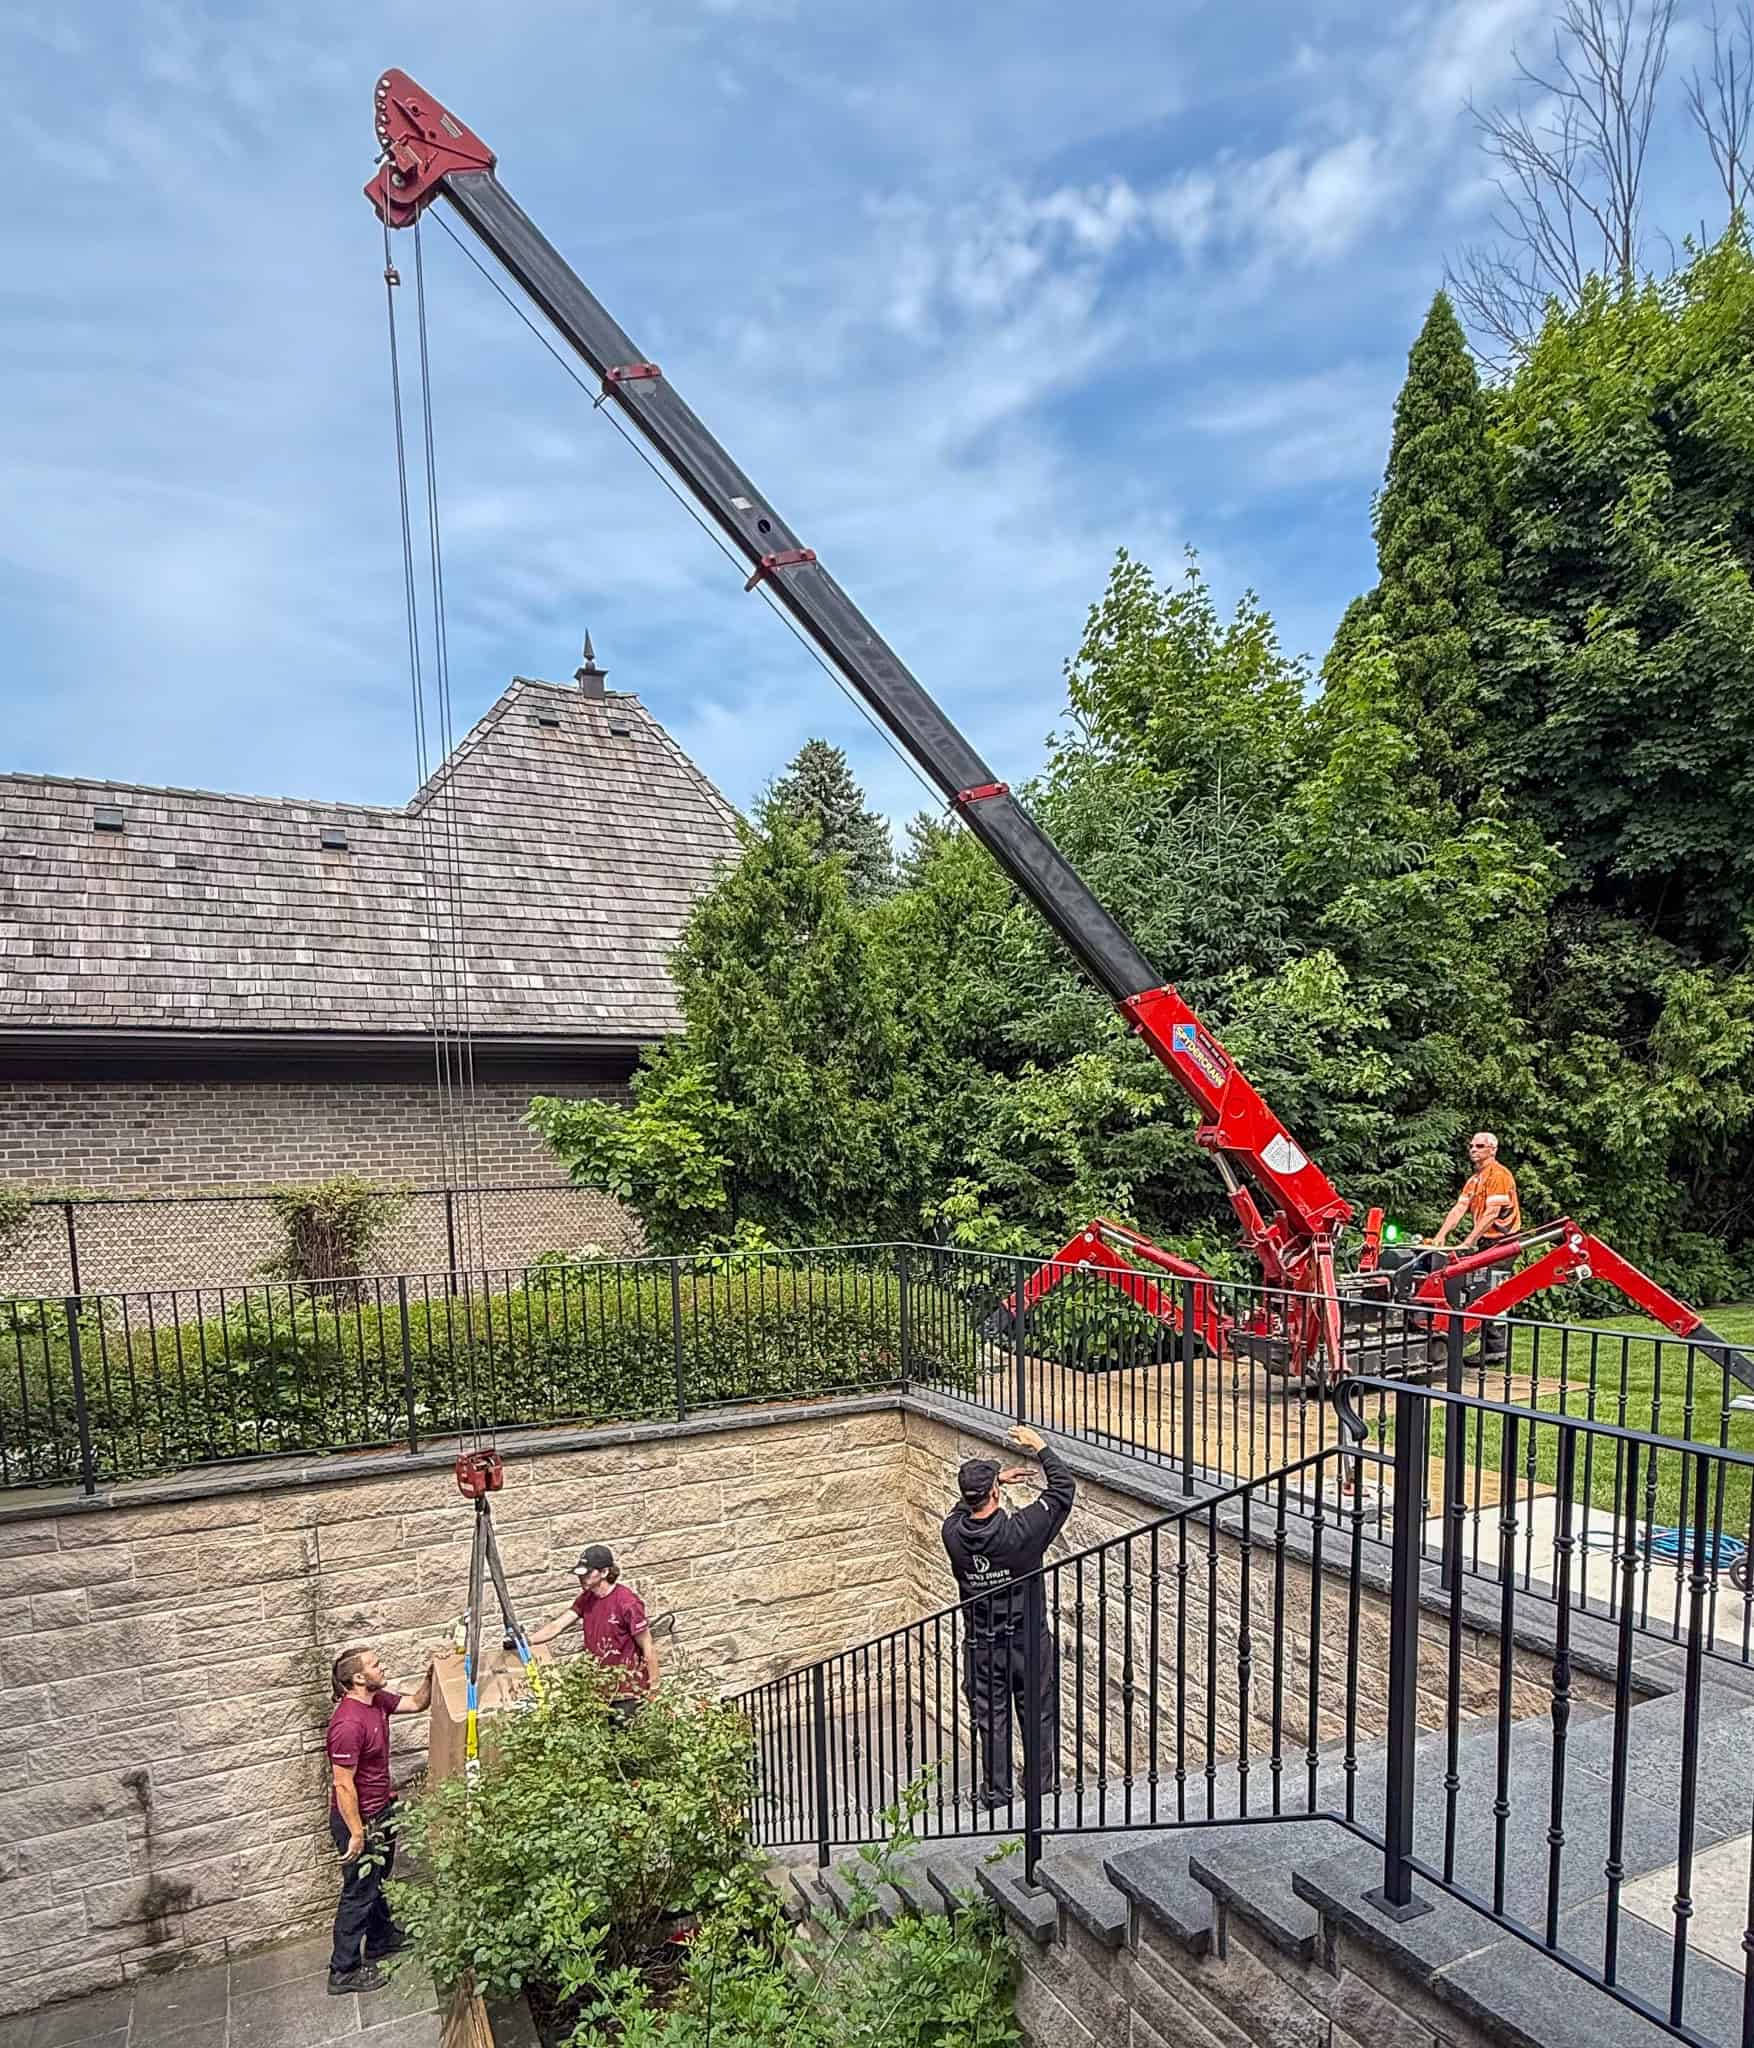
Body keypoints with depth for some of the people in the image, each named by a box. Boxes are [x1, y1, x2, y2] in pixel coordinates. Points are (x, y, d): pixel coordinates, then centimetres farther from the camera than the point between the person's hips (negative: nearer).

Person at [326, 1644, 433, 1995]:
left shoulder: (378, 1700, -5)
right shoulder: (348, 1723, -32)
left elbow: (418, 1703, 10)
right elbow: (343, 1785, -27)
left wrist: (430, 1674, -7)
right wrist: (356, 1834, -21)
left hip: (381, 1810, 9)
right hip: (358, 1818, -9)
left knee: (376, 1881, 25)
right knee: (359, 1891, 6)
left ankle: (380, 1940, 43)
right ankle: (343, 1970, 22)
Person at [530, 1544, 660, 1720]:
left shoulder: (627, 1603, -20)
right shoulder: (587, 1599, 3)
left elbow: (648, 1647, -16)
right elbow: (557, 1626, -2)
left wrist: (654, 1690, -13)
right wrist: (525, 1641, -16)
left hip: (627, 1691, -7)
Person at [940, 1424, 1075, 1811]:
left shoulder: (952, 1533, -17)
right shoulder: (1020, 1531, -27)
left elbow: (965, 1506, 10)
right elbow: (1064, 1487, -14)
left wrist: (994, 1479, 16)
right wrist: (1041, 1447, -3)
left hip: (980, 1645, 2)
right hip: (1028, 1640, -2)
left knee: (990, 1717, 15)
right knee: (1039, 1714, 18)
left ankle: (996, 1791, 24)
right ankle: (1045, 1784, 31)